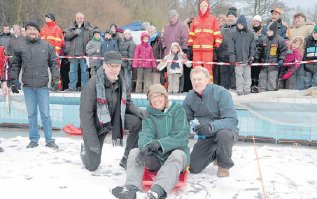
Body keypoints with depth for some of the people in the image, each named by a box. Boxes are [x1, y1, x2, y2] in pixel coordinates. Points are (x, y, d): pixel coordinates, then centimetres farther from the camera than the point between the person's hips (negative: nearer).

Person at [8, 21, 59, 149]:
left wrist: (55, 78, -3)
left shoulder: (47, 46, 4)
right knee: (31, 114, 10)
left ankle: (49, 140, 13)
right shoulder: (20, 47, 5)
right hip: (28, 86, 1)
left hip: (43, 86, -1)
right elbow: (15, 65, 9)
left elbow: (53, 63, 6)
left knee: (45, 114, 3)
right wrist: (13, 81, 5)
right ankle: (34, 139, 21)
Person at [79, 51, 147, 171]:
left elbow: (127, 103, 4)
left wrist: (139, 112, -20)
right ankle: (86, 148, 36)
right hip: (95, 125, -4)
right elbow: (85, 114, -23)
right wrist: (93, 142, -23)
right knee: (92, 166, -1)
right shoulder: (93, 84, -25)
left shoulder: (122, 82, -8)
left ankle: (126, 159, -7)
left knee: (138, 122, -22)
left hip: (115, 119, 4)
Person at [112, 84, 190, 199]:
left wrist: (160, 143, -30)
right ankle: (131, 187, -42)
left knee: (178, 154, -35)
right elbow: (145, 134, -10)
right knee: (134, 152, -18)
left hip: (175, 153, -3)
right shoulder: (148, 115, 7)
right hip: (155, 157, 4)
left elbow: (181, 137, -13)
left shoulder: (178, 111, -2)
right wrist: (145, 147, -34)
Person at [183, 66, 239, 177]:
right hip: (205, 137, 5)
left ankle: (224, 165, -8)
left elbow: (232, 120, -28)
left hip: (227, 131, -5)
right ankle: (214, 154, 29)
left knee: (223, 134, -40)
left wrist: (211, 126, -43)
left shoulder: (221, 92, -20)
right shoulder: (190, 96, -3)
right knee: (193, 168, -2)